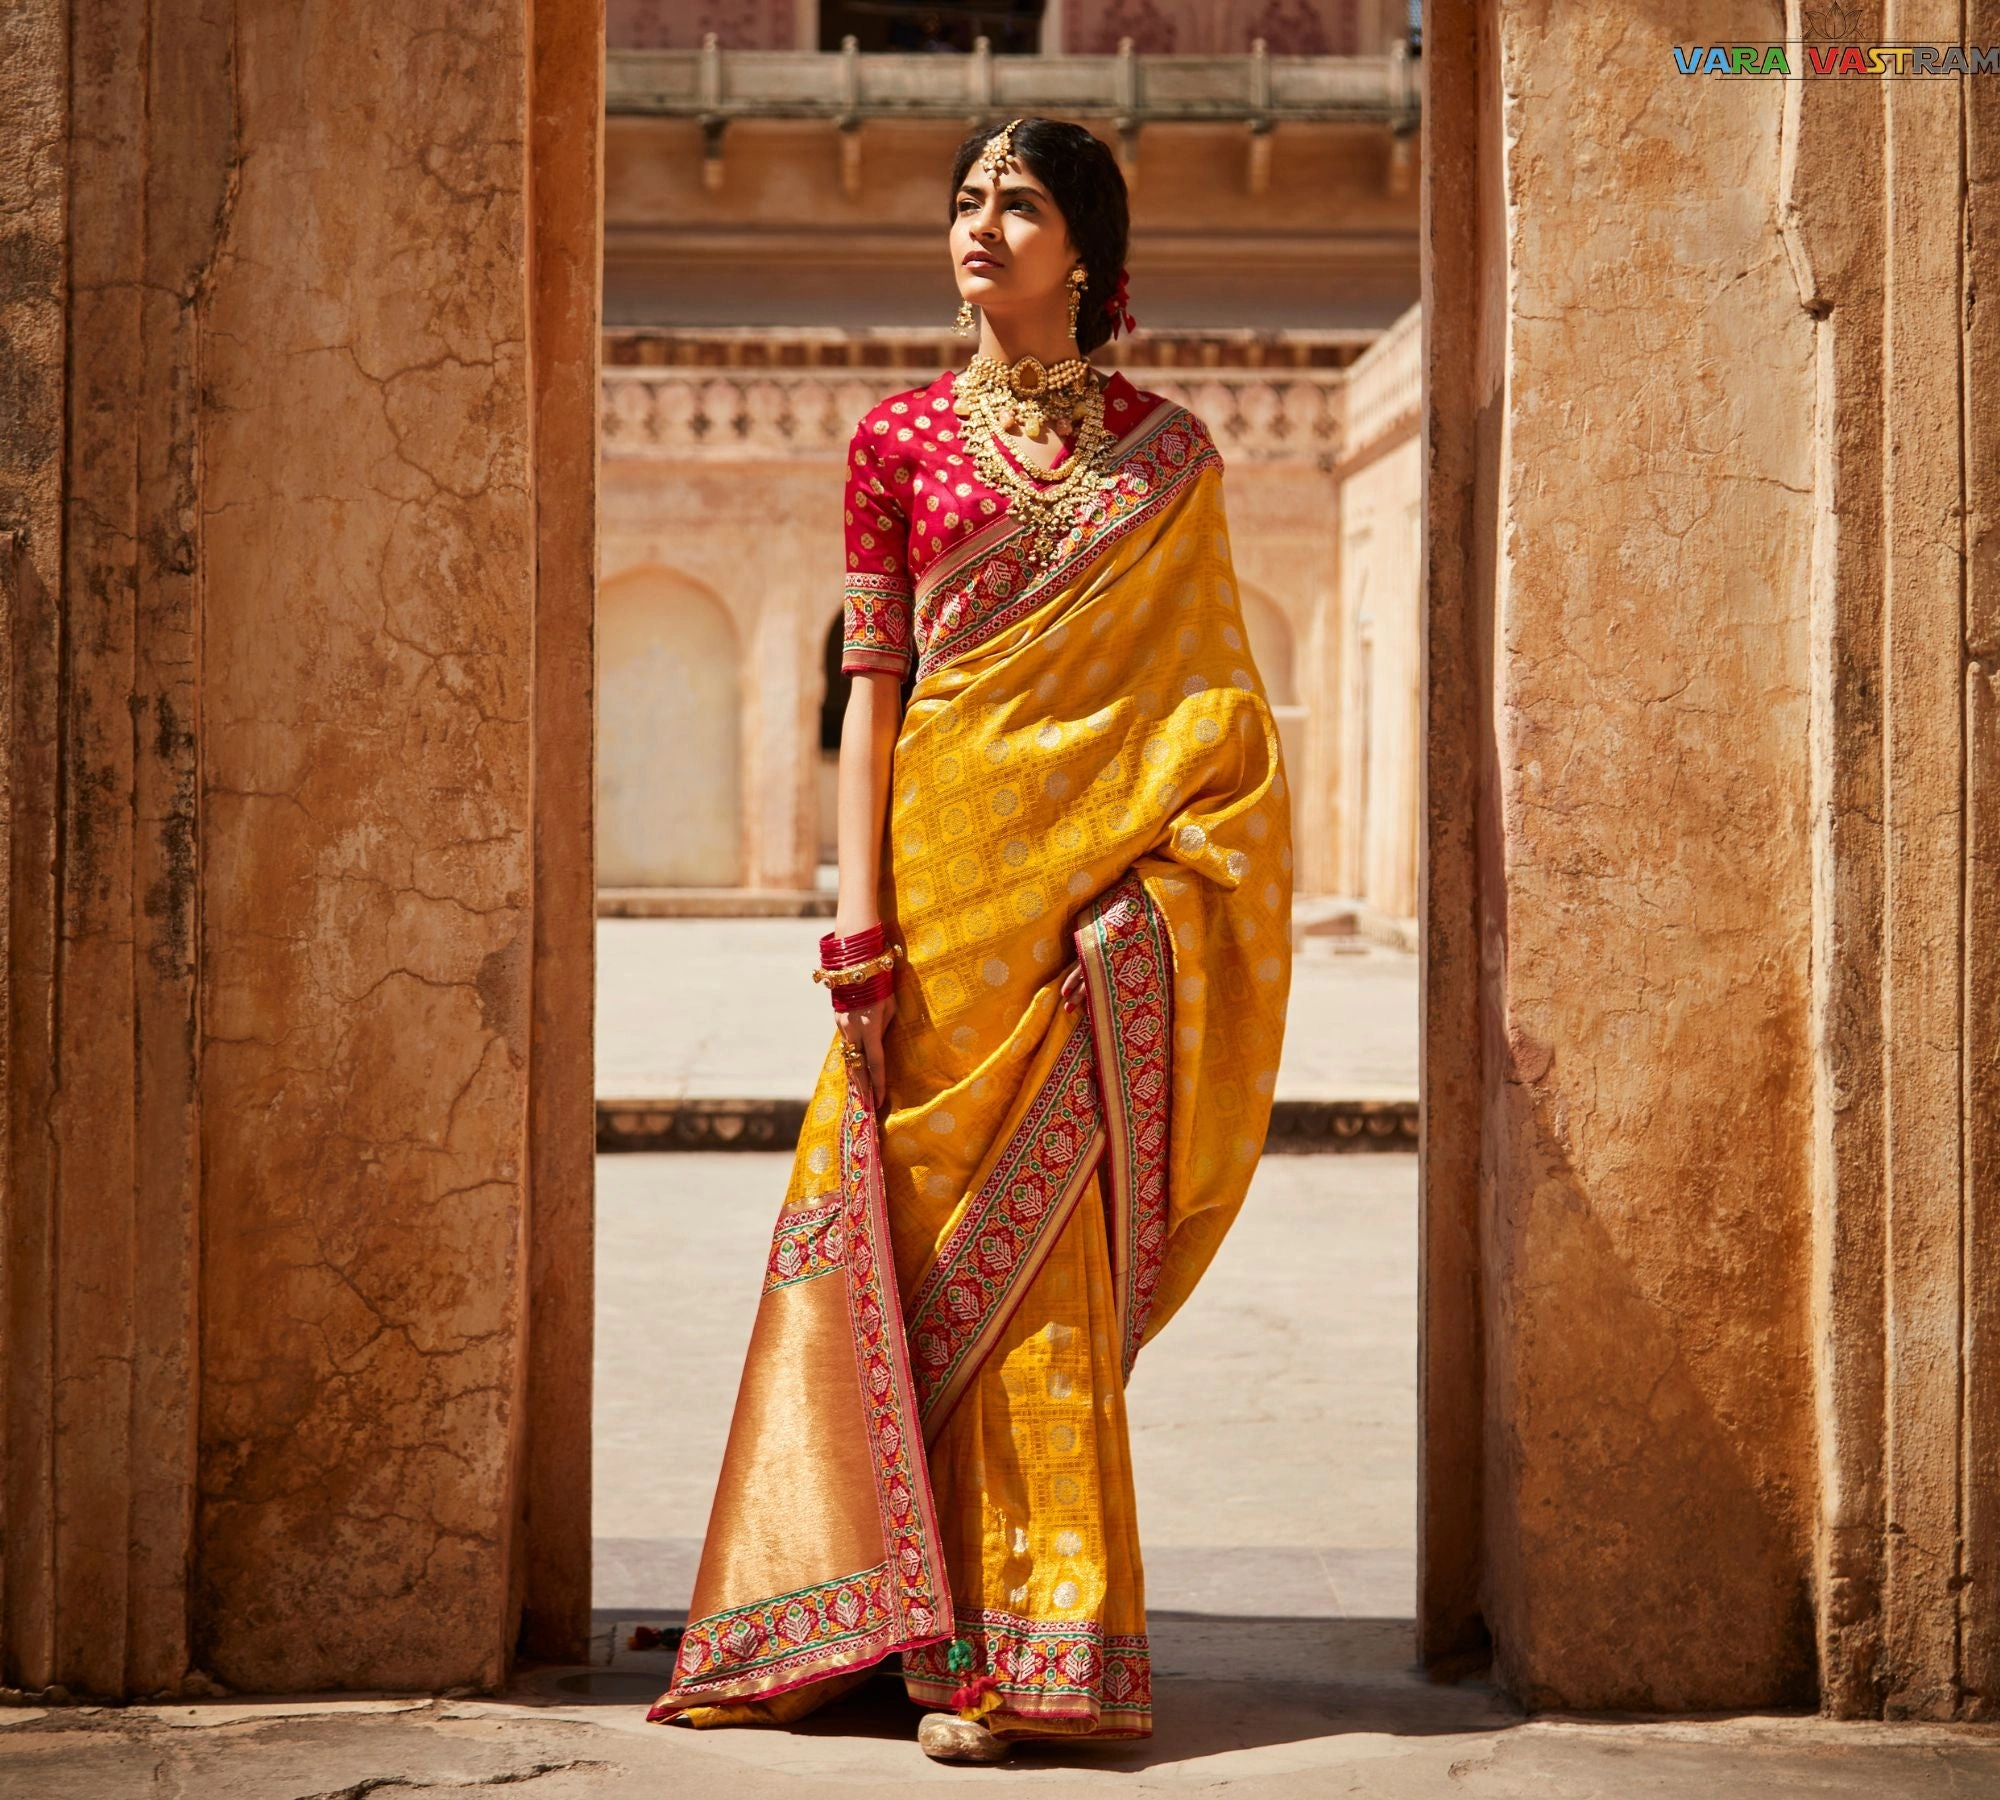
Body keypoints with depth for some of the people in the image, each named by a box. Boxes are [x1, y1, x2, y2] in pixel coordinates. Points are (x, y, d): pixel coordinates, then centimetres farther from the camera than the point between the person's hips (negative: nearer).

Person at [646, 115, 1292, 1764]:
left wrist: (1185, 885, -4)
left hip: (1106, 876, 0)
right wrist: (859, 910, -5)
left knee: (1052, 1240, -2)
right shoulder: (900, 441, 8)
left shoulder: (1166, 454, 9)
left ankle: (1031, 1641, 5)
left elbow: (1208, 693, 8)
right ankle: (984, 1633, 6)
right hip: (948, 857, 1)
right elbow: (872, 683, 4)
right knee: (953, 1229, -1)